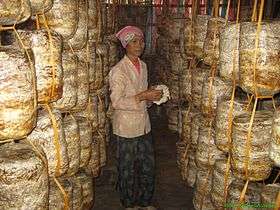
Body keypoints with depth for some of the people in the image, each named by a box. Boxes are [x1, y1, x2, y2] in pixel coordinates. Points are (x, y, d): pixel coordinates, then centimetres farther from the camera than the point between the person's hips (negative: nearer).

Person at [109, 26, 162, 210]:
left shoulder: (143, 66, 6)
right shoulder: (118, 70, -17)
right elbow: (116, 102, -21)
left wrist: (152, 96, -4)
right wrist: (142, 96, -25)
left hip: (144, 124, 7)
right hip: (127, 127, -7)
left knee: (148, 165, 17)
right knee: (128, 169, 10)